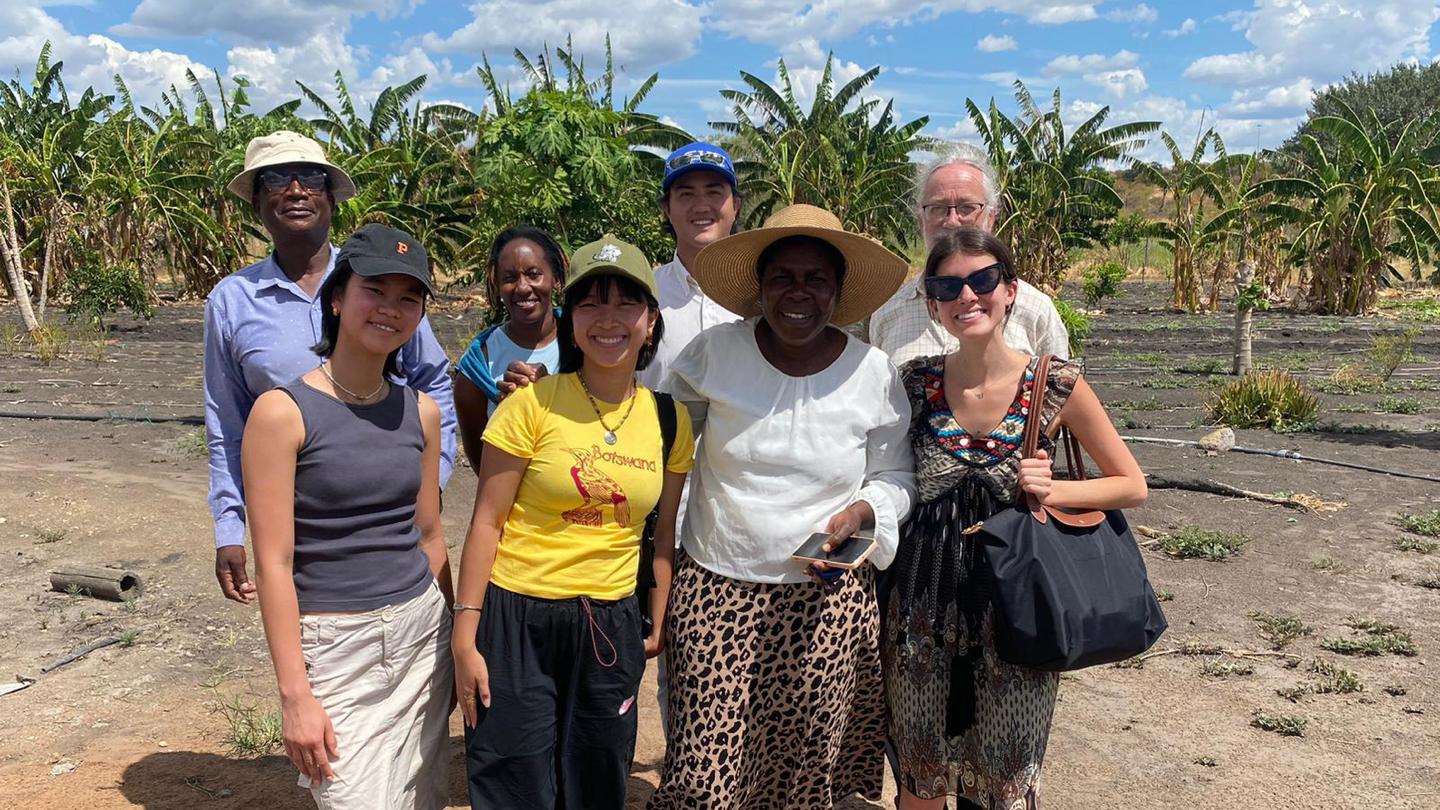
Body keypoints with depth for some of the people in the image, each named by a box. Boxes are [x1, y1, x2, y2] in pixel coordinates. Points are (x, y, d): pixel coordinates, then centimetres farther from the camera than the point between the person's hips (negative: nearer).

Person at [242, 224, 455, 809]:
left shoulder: (421, 412, 4)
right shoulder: (283, 411, -11)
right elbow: (274, 563, -12)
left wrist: (459, 639, 16)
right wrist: (295, 694, -14)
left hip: (422, 629, 5)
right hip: (334, 644, -5)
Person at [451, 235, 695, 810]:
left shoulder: (670, 419, 2)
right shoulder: (533, 404, -10)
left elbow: (665, 534, 9)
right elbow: (487, 522, -8)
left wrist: (658, 626, 8)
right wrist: (465, 637, -10)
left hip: (612, 627, 4)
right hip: (518, 620, -3)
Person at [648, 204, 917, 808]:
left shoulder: (875, 374, 0)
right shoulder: (713, 353, -2)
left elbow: (895, 477, 11)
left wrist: (860, 513, -8)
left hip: (825, 601, 1)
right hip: (713, 594, 0)